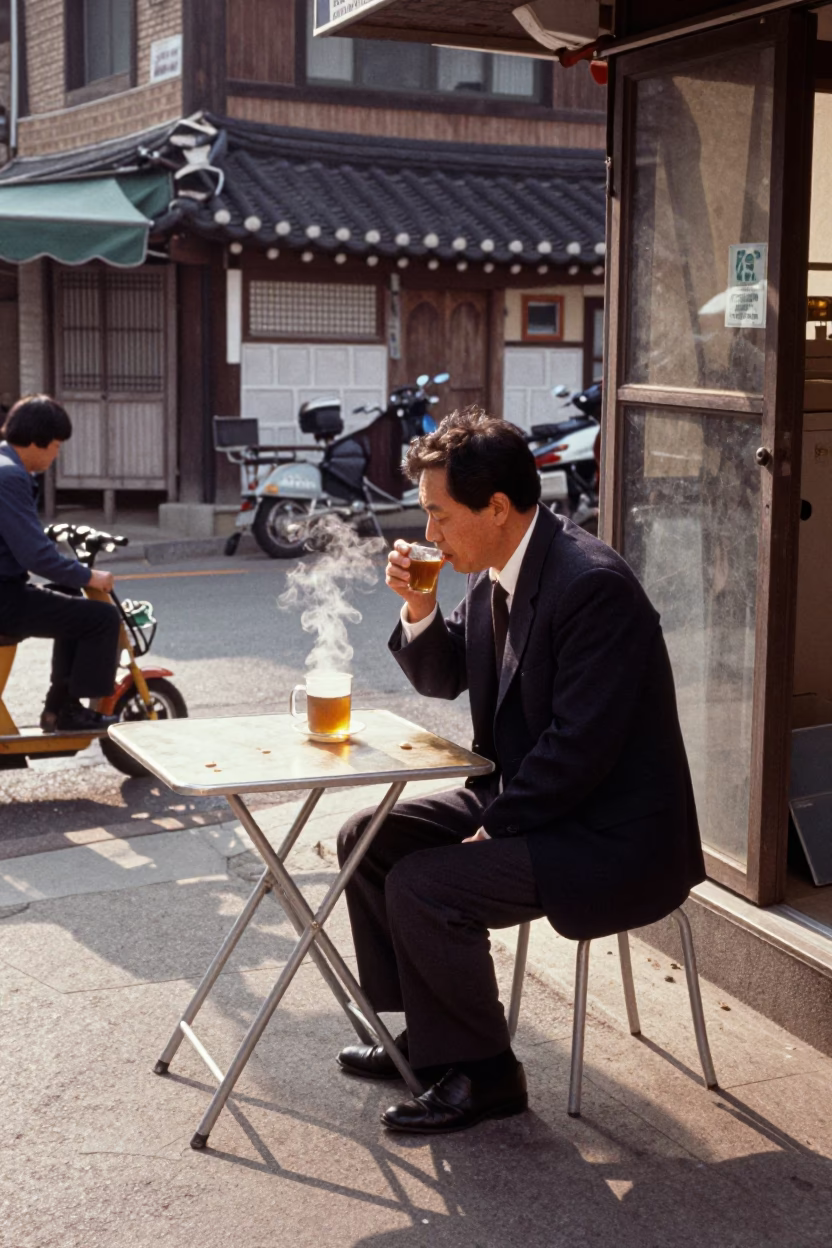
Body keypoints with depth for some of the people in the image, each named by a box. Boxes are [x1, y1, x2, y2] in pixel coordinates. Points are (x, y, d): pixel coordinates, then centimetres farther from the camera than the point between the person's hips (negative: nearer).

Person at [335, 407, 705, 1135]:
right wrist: (419, 607, -4)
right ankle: (429, 1036, 19)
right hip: (521, 797, 10)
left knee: (421, 887, -22)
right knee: (367, 839, 7)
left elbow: (579, 748, -27)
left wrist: (493, 829, -18)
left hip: (610, 839, -10)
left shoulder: (592, 586, -25)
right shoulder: (497, 574, 4)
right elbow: (441, 679, 16)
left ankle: (484, 1074, -1)